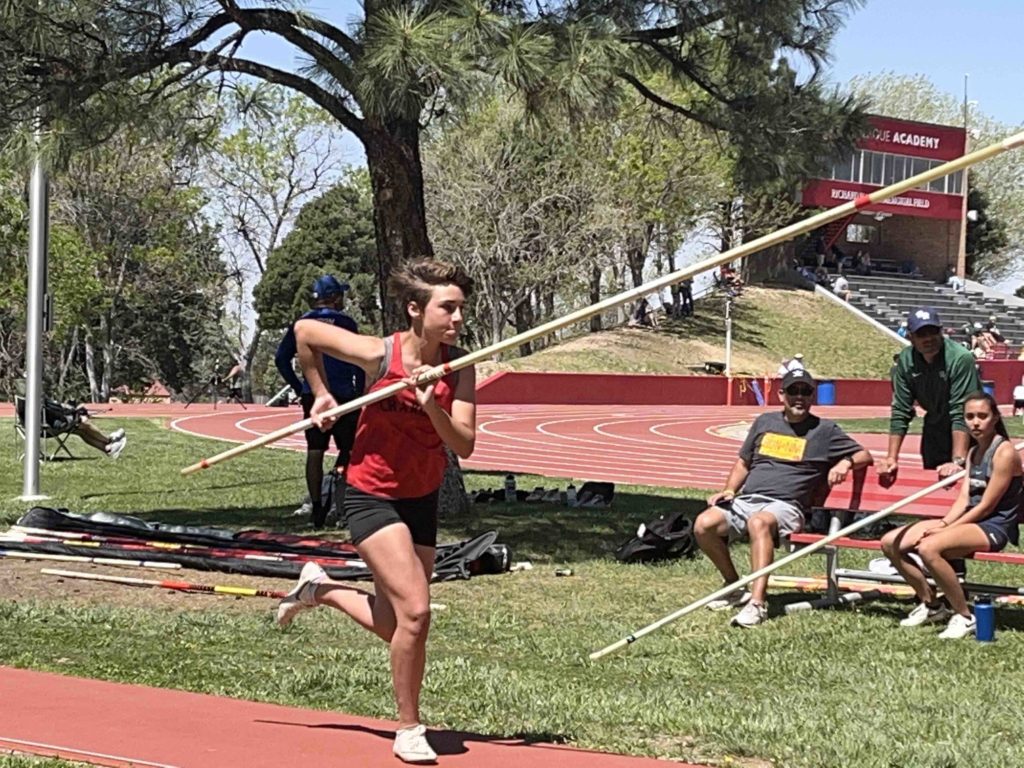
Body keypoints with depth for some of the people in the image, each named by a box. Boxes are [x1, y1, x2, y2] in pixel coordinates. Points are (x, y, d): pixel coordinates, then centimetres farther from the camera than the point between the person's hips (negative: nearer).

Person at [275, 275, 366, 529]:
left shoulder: (303, 323, 7)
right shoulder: (345, 323, -4)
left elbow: (281, 358, 5)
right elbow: (359, 364, -8)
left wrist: (298, 387, 10)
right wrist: (360, 394, 0)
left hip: (312, 395, 4)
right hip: (342, 394, -4)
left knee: (315, 451, 6)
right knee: (348, 448, 5)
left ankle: (316, 506, 5)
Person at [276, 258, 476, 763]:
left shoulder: (458, 368, -10)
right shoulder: (380, 355, -19)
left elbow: (464, 445, -17)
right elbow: (304, 331, -6)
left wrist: (430, 406, -33)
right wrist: (321, 393, -1)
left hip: (422, 499, 5)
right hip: (372, 496, -5)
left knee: (395, 628, 12)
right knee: (415, 611, -18)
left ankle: (320, 589, 39)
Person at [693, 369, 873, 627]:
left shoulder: (825, 430, 11)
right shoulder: (765, 422, 22)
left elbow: (864, 456, 12)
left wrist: (845, 463, -9)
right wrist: (729, 490, 12)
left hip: (785, 506, -4)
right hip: (745, 500, 5)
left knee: (758, 522, -40)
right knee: (703, 525, -24)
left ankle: (757, 603, -50)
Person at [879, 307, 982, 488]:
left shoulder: (960, 358, -28)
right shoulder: (906, 361, -12)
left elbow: (961, 413, -32)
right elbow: (900, 412, -8)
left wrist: (958, 461, -39)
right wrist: (891, 458, -14)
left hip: (967, 433, -5)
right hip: (934, 426, 5)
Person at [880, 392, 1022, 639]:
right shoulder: (973, 452, 15)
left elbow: (985, 506, -15)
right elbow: (964, 498, 8)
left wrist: (945, 529, -15)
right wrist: (944, 523, -11)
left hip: (994, 527, -9)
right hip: (970, 520, 9)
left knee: (928, 548, -35)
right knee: (890, 543, -1)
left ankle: (965, 618, -21)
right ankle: (931, 604, 13)